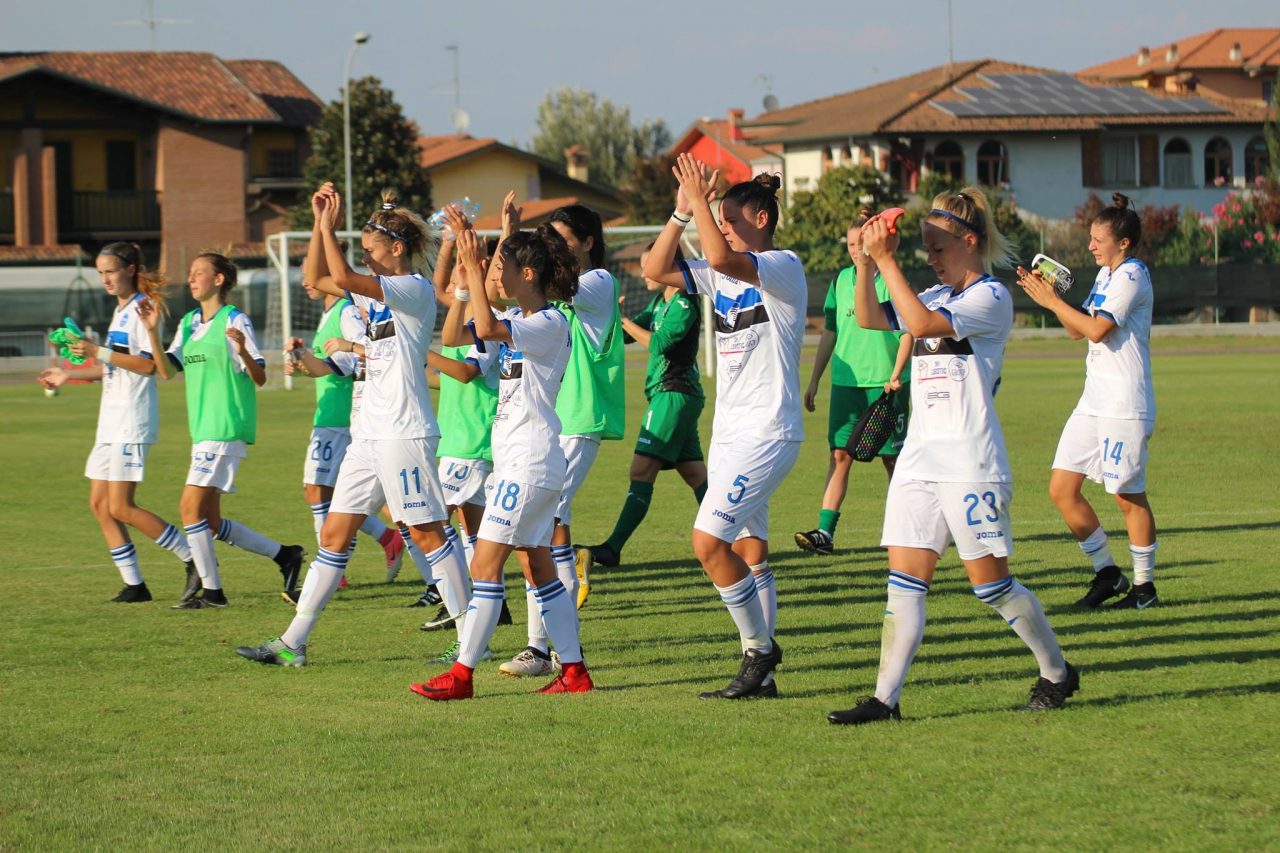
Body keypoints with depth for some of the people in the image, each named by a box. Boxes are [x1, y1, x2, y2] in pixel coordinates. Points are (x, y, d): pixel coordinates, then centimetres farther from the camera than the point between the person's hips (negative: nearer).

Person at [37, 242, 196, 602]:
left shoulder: (142, 309, -11)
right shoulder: (120, 310, 18)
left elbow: (149, 365, -20)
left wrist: (99, 353, -22)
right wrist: (69, 374, 23)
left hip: (132, 423, -10)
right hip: (112, 420, 10)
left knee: (121, 507, -11)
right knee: (100, 504, 5)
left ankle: (193, 560, -2)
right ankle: (134, 585, 9)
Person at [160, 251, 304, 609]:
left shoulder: (235, 320, -7)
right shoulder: (189, 323, 15)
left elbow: (260, 379, -9)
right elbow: (166, 369, 6)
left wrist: (242, 350, -28)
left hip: (227, 429, -8)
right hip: (204, 430, 8)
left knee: (191, 507, -11)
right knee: (209, 522, 7)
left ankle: (211, 590, -3)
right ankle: (284, 555, 17)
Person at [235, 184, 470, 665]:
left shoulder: (414, 290, -12)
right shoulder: (377, 292, 16)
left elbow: (342, 277, -23)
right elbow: (316, 279, 18)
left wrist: (330, 226, -12)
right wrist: (320, 224, 8)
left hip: (405, 432, -9)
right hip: (369, 433, 9)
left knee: (426, 532, -5)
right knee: (334, 534, 7)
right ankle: (293, 643, 8)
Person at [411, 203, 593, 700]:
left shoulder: (550, 324, -14)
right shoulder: (515, 321, 13)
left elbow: (487, 328, -30)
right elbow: (453, 337, 12)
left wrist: (474, 265, -26)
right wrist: (466, 280, 2)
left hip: (531, 462, -10)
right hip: (514, 459, 10)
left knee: (485, 563, -9)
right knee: (537, 567, 10)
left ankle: (462, 674, -8)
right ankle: (574, 672, 13)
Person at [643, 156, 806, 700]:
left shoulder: (784, 267, -11)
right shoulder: (722, 276, 13)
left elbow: (720, 255, -28)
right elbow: (656, 269, 9)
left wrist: (700, 200, -17)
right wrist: (682, 213, 0)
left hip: (767, 433, -9)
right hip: (730, 432, 9)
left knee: (709, 541, -16)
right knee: (749, 552, 8)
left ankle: (759, 648, -3)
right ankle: (761, 674, 11)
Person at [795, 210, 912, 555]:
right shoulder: (842, 280, 10)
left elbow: (907, 333, -5)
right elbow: (829, 333, 16)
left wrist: (895, 375, -16)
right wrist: (813, 381, 15)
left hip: (884, 383, -4)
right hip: (846, 381, 4)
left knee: (892, 458, 3)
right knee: (839, 454, -4)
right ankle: (825, 532, -9)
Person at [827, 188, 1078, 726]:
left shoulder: (991, 297, -9)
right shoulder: (938, 297, 16)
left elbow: (921, 323, -22)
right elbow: (870, 319, 9)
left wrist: (887, 260, -21)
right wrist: (865, 262, -5)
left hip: (970, 464, -7)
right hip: (919, 460, 7)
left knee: (991, 585, 0)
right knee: (904, 582, -1)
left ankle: (1057, 674, 20)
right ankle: (885, 698, -4)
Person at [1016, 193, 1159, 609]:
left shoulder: (1132, 275, -11)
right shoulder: (1107, 275, 16)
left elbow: (1097, 329, -20)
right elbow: (1078, 330, 19)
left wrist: (1053, 301, -11)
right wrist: (1048, 294, 7)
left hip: (1124, 405, -9)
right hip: (1094, 400, 9)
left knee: (1128, 496, -2)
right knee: (1062, 488, 4)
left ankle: (1144, 584, 10)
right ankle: (1107, 573, 14)